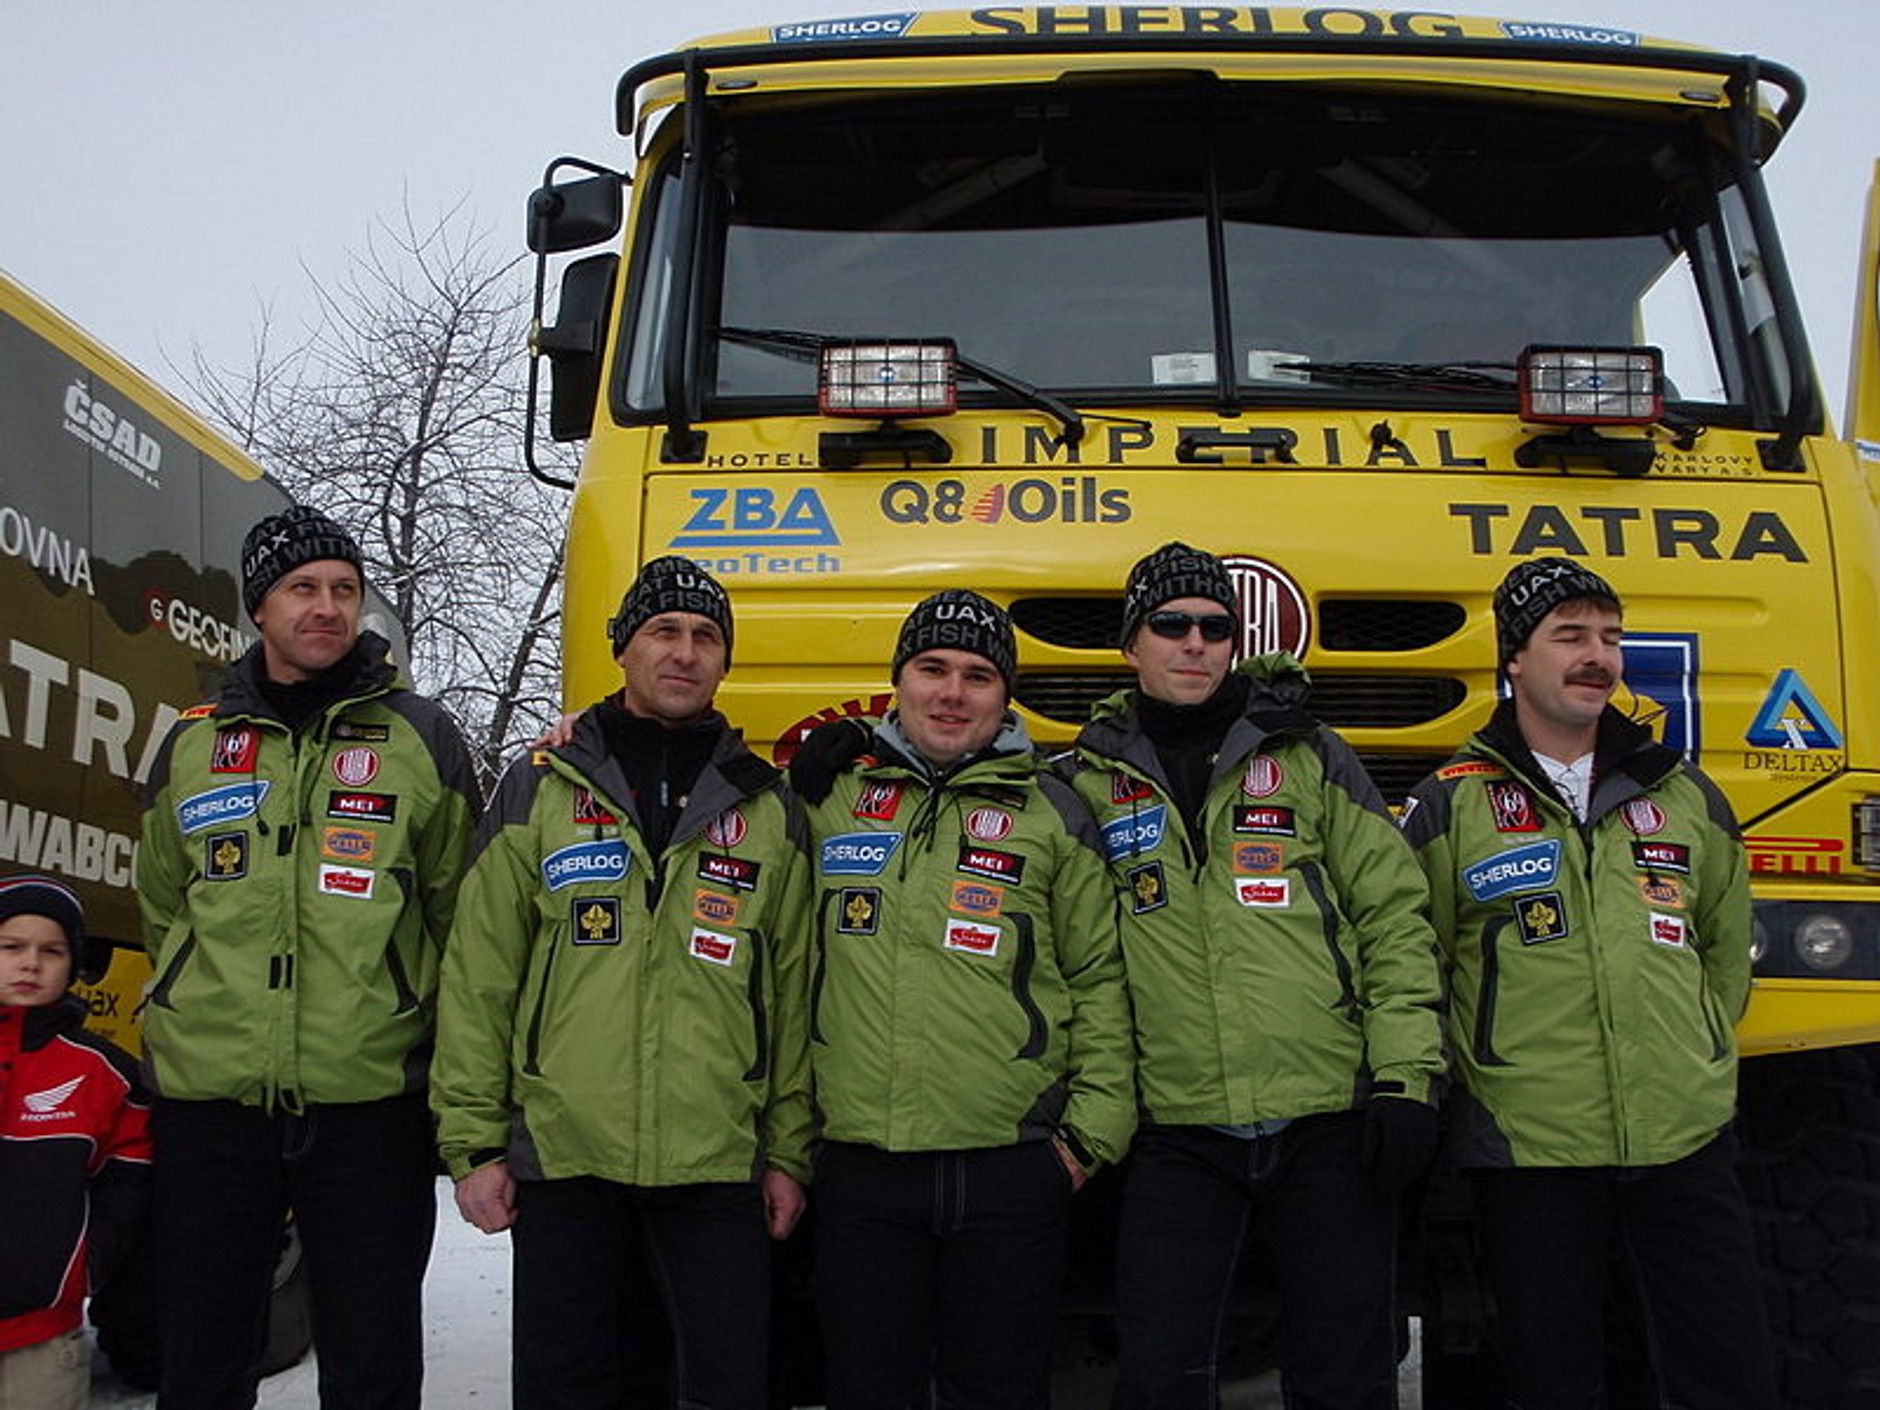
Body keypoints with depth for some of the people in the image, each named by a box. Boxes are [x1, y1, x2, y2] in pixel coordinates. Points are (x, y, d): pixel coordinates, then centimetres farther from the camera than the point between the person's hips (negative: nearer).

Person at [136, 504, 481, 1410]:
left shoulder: (421, 738, 2)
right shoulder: (194, 743, 9)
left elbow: (460, 915, 5)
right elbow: (163, 908, 19)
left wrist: (410, 1026, 3)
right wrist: (195, 1025, 14)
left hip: (370, 1105, -2)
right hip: (207, 1098, 2)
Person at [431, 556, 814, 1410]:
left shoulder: (769, 809, 9)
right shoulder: (538, 790, 5)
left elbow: (791, 998, 9)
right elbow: (478, 980, 2)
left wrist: (788, 1151, 5)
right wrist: (474, 1142, -2)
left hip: (717, 1169, 1)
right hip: (561, 1157, 0)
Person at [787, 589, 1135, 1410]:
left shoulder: (1053, 814, 6)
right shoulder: (829, 795, 9)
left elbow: (1101, 981, 5)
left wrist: (1092, 1130, -1)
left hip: (1013, 1171, -1)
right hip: (860, 1166, 1)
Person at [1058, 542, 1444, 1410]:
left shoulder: (1309, 756, 5)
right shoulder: (1091, 783, 7)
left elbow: (1395, 917, 2)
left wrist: (1407, 1080, -6)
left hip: (1332, 1123, 0)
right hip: (1179, 1140, 1)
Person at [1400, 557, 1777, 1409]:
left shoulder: (1685, 796, 12)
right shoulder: (1451, 805, 1)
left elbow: (1728, 946, 22)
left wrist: (1701, 1059, 16)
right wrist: (1462, 1077, 1)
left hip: (1686, 1143, 3)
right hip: (1527, 1150, -3)